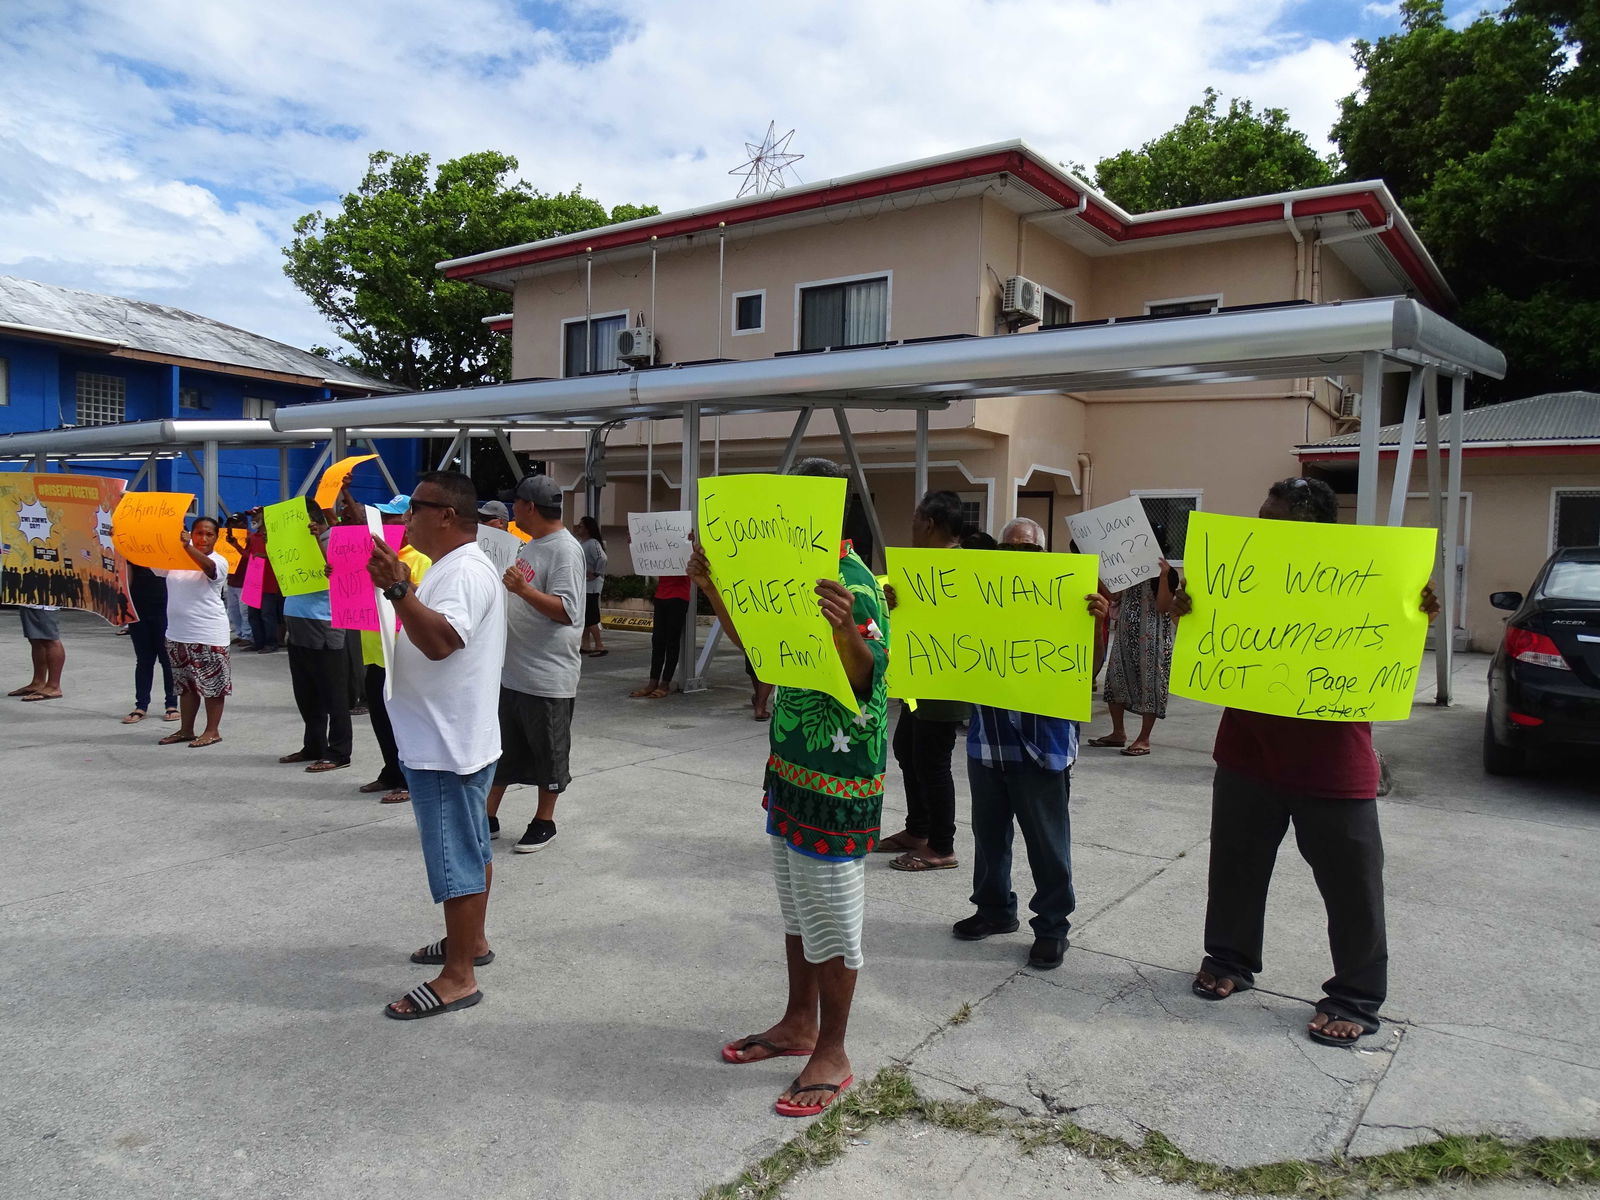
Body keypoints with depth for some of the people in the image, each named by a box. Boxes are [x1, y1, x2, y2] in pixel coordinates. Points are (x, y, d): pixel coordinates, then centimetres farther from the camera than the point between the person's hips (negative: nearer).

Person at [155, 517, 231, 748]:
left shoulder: (219, 562, -8)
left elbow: (208, 567, -29)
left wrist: (187, 546, -43)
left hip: (208, 634, -6)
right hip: (177, 633, 6)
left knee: (212, 683, 1)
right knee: (186, 684, 15)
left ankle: (212, 731, 9)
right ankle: (186, 729, 24)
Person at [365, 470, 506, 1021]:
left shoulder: (464, 570, -19)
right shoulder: (453, 567, 15)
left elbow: (439, 641, -34)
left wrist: (398, 589, -39)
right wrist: (399, 590, 21)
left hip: (448, 746, -11)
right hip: (448, 741, 11)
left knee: (456, 858, -3)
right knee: (469, 849, 20)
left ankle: (458, 977, 5)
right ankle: (471, 941, 34)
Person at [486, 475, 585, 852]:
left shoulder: (565, 549, -16)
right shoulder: (531, 545, 13)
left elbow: (567, 611, -25)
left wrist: (523, 589, -33)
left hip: (547, 677, -9)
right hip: (511, 670, 9)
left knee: (547, 753, 7)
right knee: (499, 747, 16)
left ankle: (544, 822, 21)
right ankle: (489, 816, 28)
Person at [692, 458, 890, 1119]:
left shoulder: (855, 585, -20)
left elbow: (864, 678, -30)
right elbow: (754, 637, 19)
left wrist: (845, 628, -50)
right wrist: (713, 587, 6)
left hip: (838, 777, -9)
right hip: (790, 765, 9)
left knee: (831, 914, 3)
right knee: (797, 904, 20)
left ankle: (831, 1051, 18)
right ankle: (799, 1022, 36)